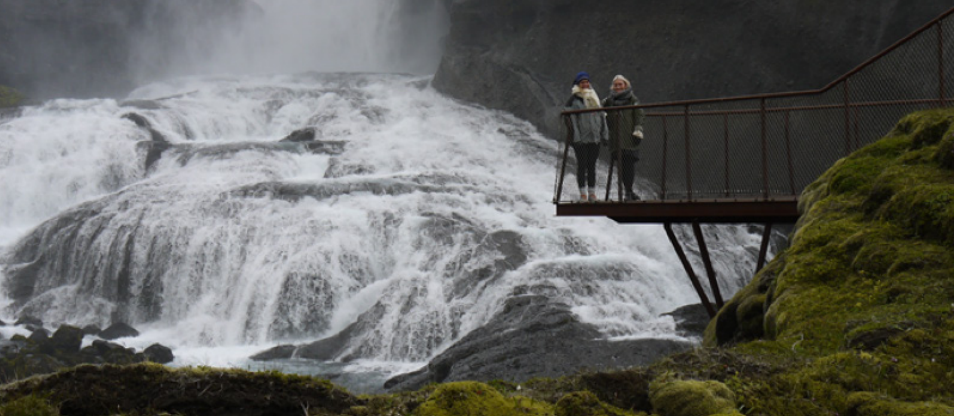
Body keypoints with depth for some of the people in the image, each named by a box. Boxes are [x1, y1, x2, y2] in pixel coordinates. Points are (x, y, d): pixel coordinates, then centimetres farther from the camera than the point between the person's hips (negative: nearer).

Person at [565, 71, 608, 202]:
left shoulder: (594, 97, 16)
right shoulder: (573, 100, -2)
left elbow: (602, 116, 18)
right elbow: (571, 119, -9)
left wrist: (604, 134, 12)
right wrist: (576, 136, -16)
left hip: (595, 138, 5)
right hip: (581, 139, -5)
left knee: (592, 165, 8)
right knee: (582, 165, -2)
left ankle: (592, 193, 13)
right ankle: (583, 193, 2)